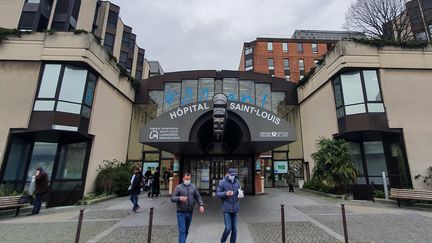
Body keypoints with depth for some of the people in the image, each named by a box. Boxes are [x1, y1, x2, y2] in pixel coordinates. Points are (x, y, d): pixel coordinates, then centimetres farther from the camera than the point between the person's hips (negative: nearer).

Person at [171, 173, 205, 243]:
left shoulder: (193, 187, 5)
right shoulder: (178, 187, -6)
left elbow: (198, 197, 8)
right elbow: (172, 198, -8)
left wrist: (201, 205, -8)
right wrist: (179, 198, -29)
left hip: (190, 213, 4)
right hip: (181, 213, -4)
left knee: (186, 231, 17)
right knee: (182, 231, -6)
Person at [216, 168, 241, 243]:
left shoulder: (237, 182, 1)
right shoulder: (222, 182, -9)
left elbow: (239, 191, 13)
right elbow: (217, 194, -6)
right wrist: (225, 193, -23)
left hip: (235, 209, 4)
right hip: (226, 209, -3)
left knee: (234, 228, 8)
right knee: (228, 228, -4)